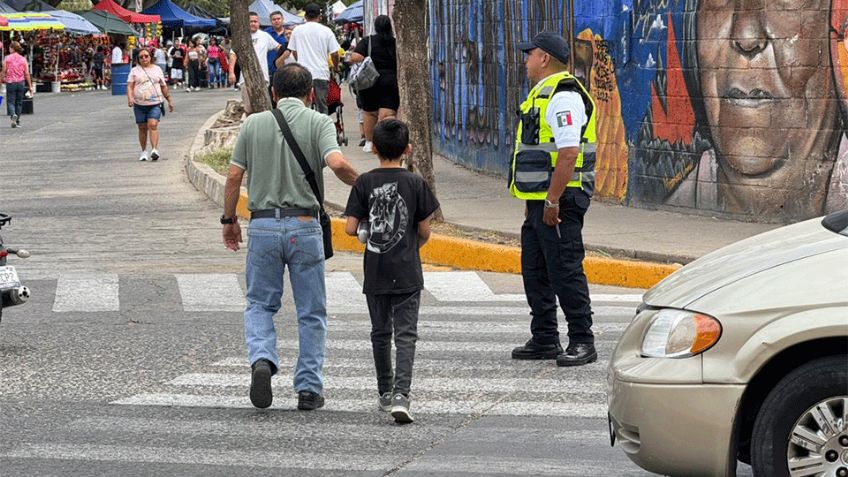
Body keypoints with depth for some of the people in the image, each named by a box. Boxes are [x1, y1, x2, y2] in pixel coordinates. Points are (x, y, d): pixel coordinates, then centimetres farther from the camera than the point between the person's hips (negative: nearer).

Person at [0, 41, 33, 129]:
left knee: (10, 102, 3)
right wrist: (30, 86, 5)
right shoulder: (23, 59, 2)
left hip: (10, 82, -2)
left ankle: (13, 115, -25)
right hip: (21, 82, 2)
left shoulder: (7, 58, -4)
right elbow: (27, 74, 1)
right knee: (19, 103, 13)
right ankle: (17, 121, 16)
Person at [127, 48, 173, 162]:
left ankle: (154, 150, -25)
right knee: (142, 128, 5)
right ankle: (144, 151, 17)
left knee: (153, 125, -17)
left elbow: (163, 86, 19)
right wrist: (130, 98, -18)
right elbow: (130, 86, 0)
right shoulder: (135, 70, 8)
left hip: (155, 103, -1)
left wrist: (169, 100, 20)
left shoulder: (157, 69, 13)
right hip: (140, 104, 1)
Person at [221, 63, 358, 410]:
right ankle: (308, 388, 10)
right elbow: (337, 163, -18)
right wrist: (361, 185, 1)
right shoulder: (318, 123, -2)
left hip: (263, 224, 2)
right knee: (311, 312, 9)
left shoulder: (253, 124, 5)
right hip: (304, 225, -2)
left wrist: (229, 219, 14)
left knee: (260, 304, 15)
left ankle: (262, 359, -12)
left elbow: (234, 176, 3)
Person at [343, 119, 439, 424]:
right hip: (407, 273, -2)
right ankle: (400, 395, -20)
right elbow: (424, 231, -2)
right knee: (405, 335, -4)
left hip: (375, 273, 2)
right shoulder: (415, 183, -6)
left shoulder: (364, 183, -3)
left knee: (380, 333, 17)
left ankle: (385, 392, 28)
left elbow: (351, 228, -6)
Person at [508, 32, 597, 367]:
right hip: (540, 200, 11)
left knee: (565, 271, -7)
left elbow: (568, 153, -25)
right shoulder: (542, 94, 18)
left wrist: (552, 201, -24)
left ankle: (582, 342, -1)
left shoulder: (563, 97, -16)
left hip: (558, 201, -11)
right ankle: (544, 341, 21)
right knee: (535, 272, 14)